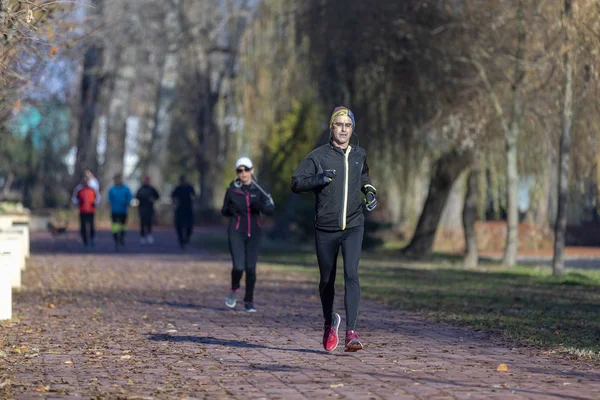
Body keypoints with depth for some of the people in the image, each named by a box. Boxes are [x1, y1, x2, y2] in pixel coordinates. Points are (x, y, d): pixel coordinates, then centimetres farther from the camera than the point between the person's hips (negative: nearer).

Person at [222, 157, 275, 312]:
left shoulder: (258, 189, 2)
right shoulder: (232, 190, 1)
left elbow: (271, 210, -6)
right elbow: (224, 211, 12)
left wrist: (260, 206, -23)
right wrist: (230, 209, -7)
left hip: (254, 233, 1)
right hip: (236, 233, -1)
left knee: (251, 268, -2)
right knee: (239, 266, -14)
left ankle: (249, 301, 13)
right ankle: (234, 289, 18)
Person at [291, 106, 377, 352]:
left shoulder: (359, 155, 9)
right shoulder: (318, 156, -2)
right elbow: (296, 182, -6)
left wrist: (370, 192, 10)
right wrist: (319, 179, -22)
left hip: (353, 227, 1)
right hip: (325, 229, -1)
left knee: (351, 275, -17)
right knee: (327, 280, 10)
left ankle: (351, 332, -22)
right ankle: (330, 322, 37)